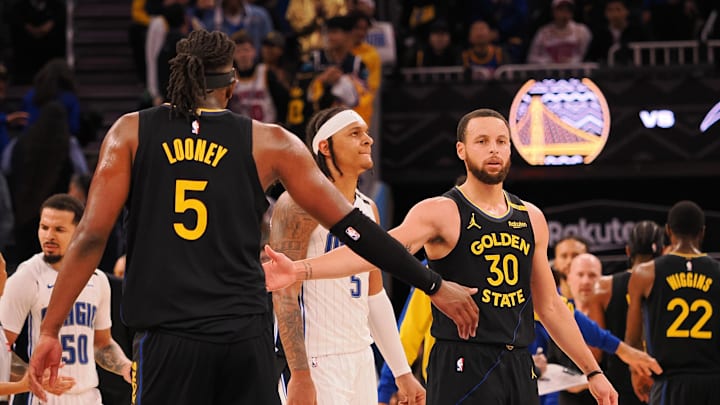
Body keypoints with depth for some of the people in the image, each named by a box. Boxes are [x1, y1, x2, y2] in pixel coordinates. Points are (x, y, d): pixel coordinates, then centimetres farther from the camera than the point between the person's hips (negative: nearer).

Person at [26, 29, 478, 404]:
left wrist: (50, 330, 3)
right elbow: (353, 228, 7)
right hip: (246, 337, 1)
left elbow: (92, 237, -2)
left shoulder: (131, 132, 6)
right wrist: (435, 286, 14)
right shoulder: (270, 143, 7)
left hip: (168, 336, -1)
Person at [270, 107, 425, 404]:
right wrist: (300, 375, -22)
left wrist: (402, 372, 18)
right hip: (316, 361, -8)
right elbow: (284, 294, -16)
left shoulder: (368, 208, 14)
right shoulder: (299, 204, -10)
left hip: (362, 358, 8)